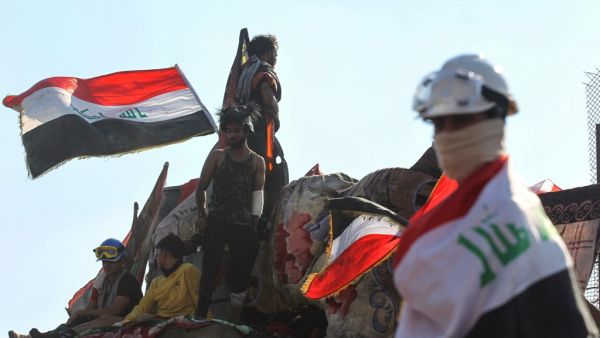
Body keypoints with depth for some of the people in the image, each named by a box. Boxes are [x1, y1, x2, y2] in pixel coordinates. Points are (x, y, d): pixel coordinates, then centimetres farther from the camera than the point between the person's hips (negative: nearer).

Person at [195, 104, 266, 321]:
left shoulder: (257, 162, 8)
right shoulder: (217, 156, 7)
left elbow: (258, 195, -1)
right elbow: (201, 187, 8)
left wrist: (254, 225, -10)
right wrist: (202, 216, 0)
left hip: (244, 227, 1)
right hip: (216, 223, -1)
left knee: (240, 276, 2)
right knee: (209, 272, -9)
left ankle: (235, 321, 9)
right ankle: (199, 318, -6)